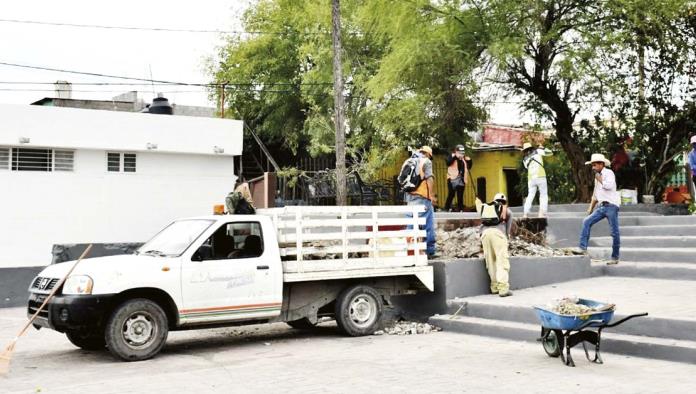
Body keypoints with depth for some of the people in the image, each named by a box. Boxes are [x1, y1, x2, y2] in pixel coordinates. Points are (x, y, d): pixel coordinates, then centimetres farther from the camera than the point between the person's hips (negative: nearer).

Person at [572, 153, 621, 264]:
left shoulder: (609, 173, -5)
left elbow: (609, 185, -25)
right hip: (601, 206, 8)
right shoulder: (597, 177, 20)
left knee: (614, 232, -2)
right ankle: (583, 248, -12)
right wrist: (591, 208, 20)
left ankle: (615, 257, 6)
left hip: (611, 205, -8)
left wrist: (600, 179, -12)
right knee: (586, 222, -9)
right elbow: (595, 194, 27)